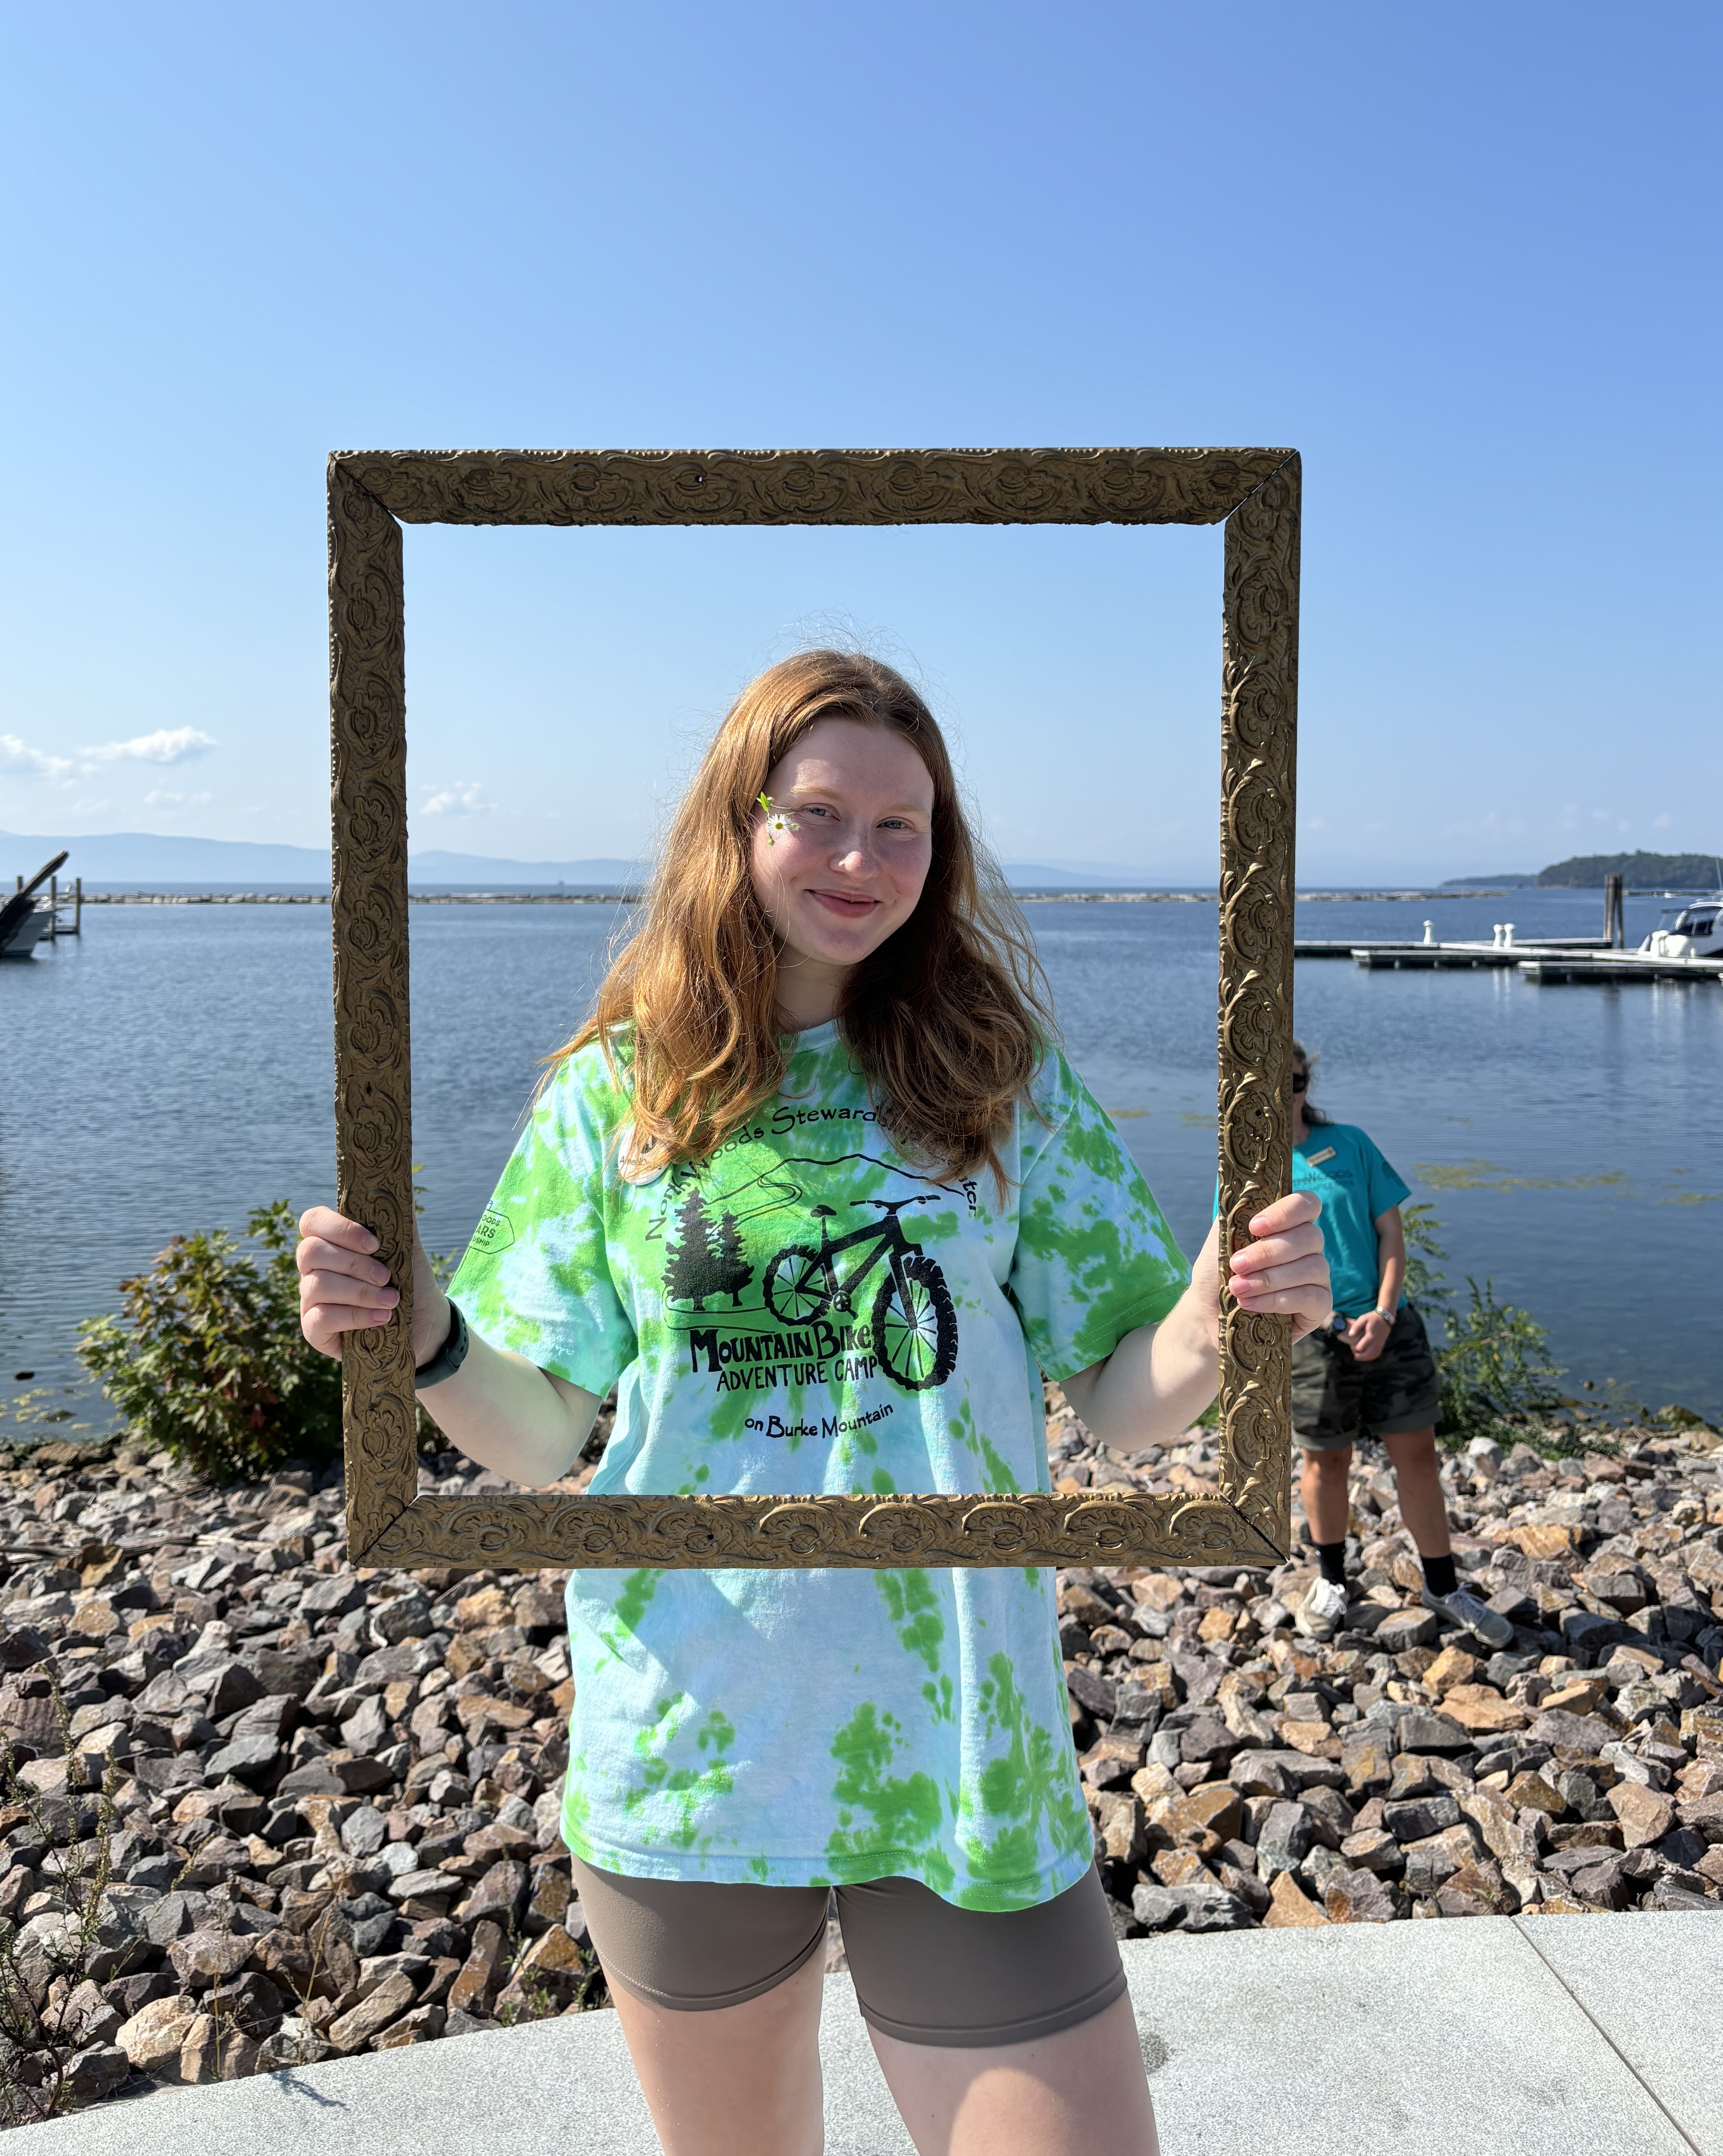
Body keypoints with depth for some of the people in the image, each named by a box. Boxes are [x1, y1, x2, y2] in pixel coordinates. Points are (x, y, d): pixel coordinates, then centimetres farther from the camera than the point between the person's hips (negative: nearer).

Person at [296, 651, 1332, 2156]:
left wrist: (1223, 1314, -21)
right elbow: (538, 1439, -1)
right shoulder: (616, 1096, -2)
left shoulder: (1005, 1084, -2)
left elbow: (1124, 1406, -1)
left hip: (963, 1751, 0)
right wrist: (423, 1339, -21)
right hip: (682, 1752, 1)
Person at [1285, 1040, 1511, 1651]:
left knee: (1416, 1453, 6)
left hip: (1389, 1326, 2)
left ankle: (1443, 1587, 23)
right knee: (1326, 1460, 10)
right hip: (1313, 1335, -1)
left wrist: (1383, 1313, -9)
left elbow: (1391, 1231, 3)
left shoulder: (1349, 1143, 5)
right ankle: (1330, 1580, 33)